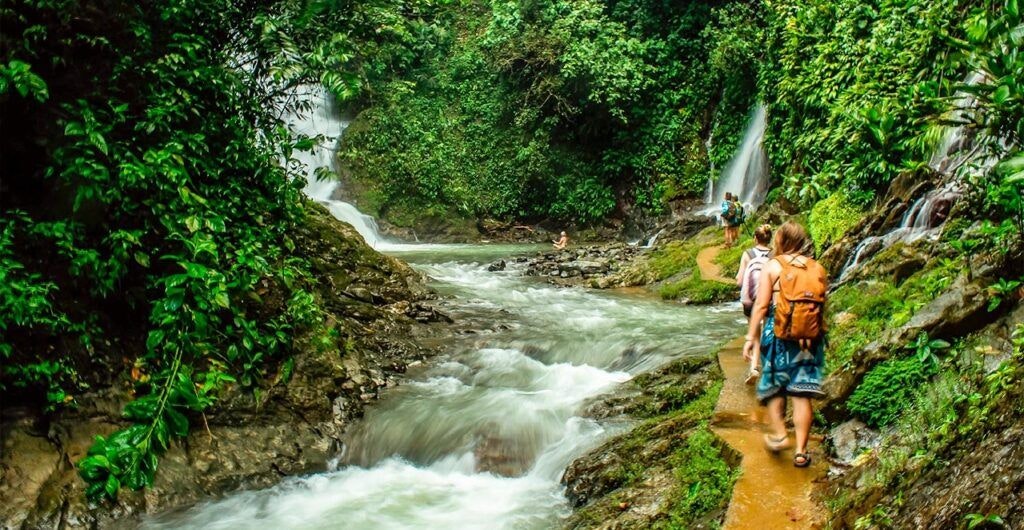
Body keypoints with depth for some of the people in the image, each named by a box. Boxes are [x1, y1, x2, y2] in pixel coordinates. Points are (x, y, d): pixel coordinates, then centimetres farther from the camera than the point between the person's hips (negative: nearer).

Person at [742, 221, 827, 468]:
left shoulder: (772, 266, -3)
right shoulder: (817, 269, 8)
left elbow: (761, 305, -7)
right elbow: (822, 306, 9)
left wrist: (750, 337, -3)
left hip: (778, 335, -3)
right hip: (810, 337, 3)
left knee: (773, 386, 16)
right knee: (802, 393, 4)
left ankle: (779, 434, 9)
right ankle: (801, 451, 5)